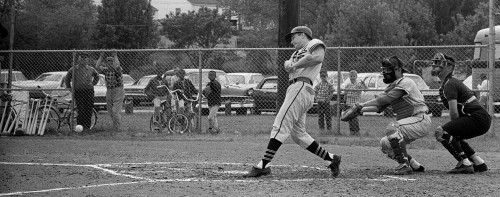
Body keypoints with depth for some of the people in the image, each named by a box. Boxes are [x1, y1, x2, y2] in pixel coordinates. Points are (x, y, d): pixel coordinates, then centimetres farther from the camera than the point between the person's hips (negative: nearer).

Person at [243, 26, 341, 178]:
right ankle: (331, 158, 10)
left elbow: (318, 57, -17)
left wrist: (295, 65, -10)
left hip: (302, 87, -10)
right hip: (294, 88, 10)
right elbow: (288, 64, 20)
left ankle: (263, 165, -24)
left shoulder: (315, 44, 4)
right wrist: (288, 64, -4)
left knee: (280, 125, -16)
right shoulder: (299, 52, 33)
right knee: (298, 135, 6)